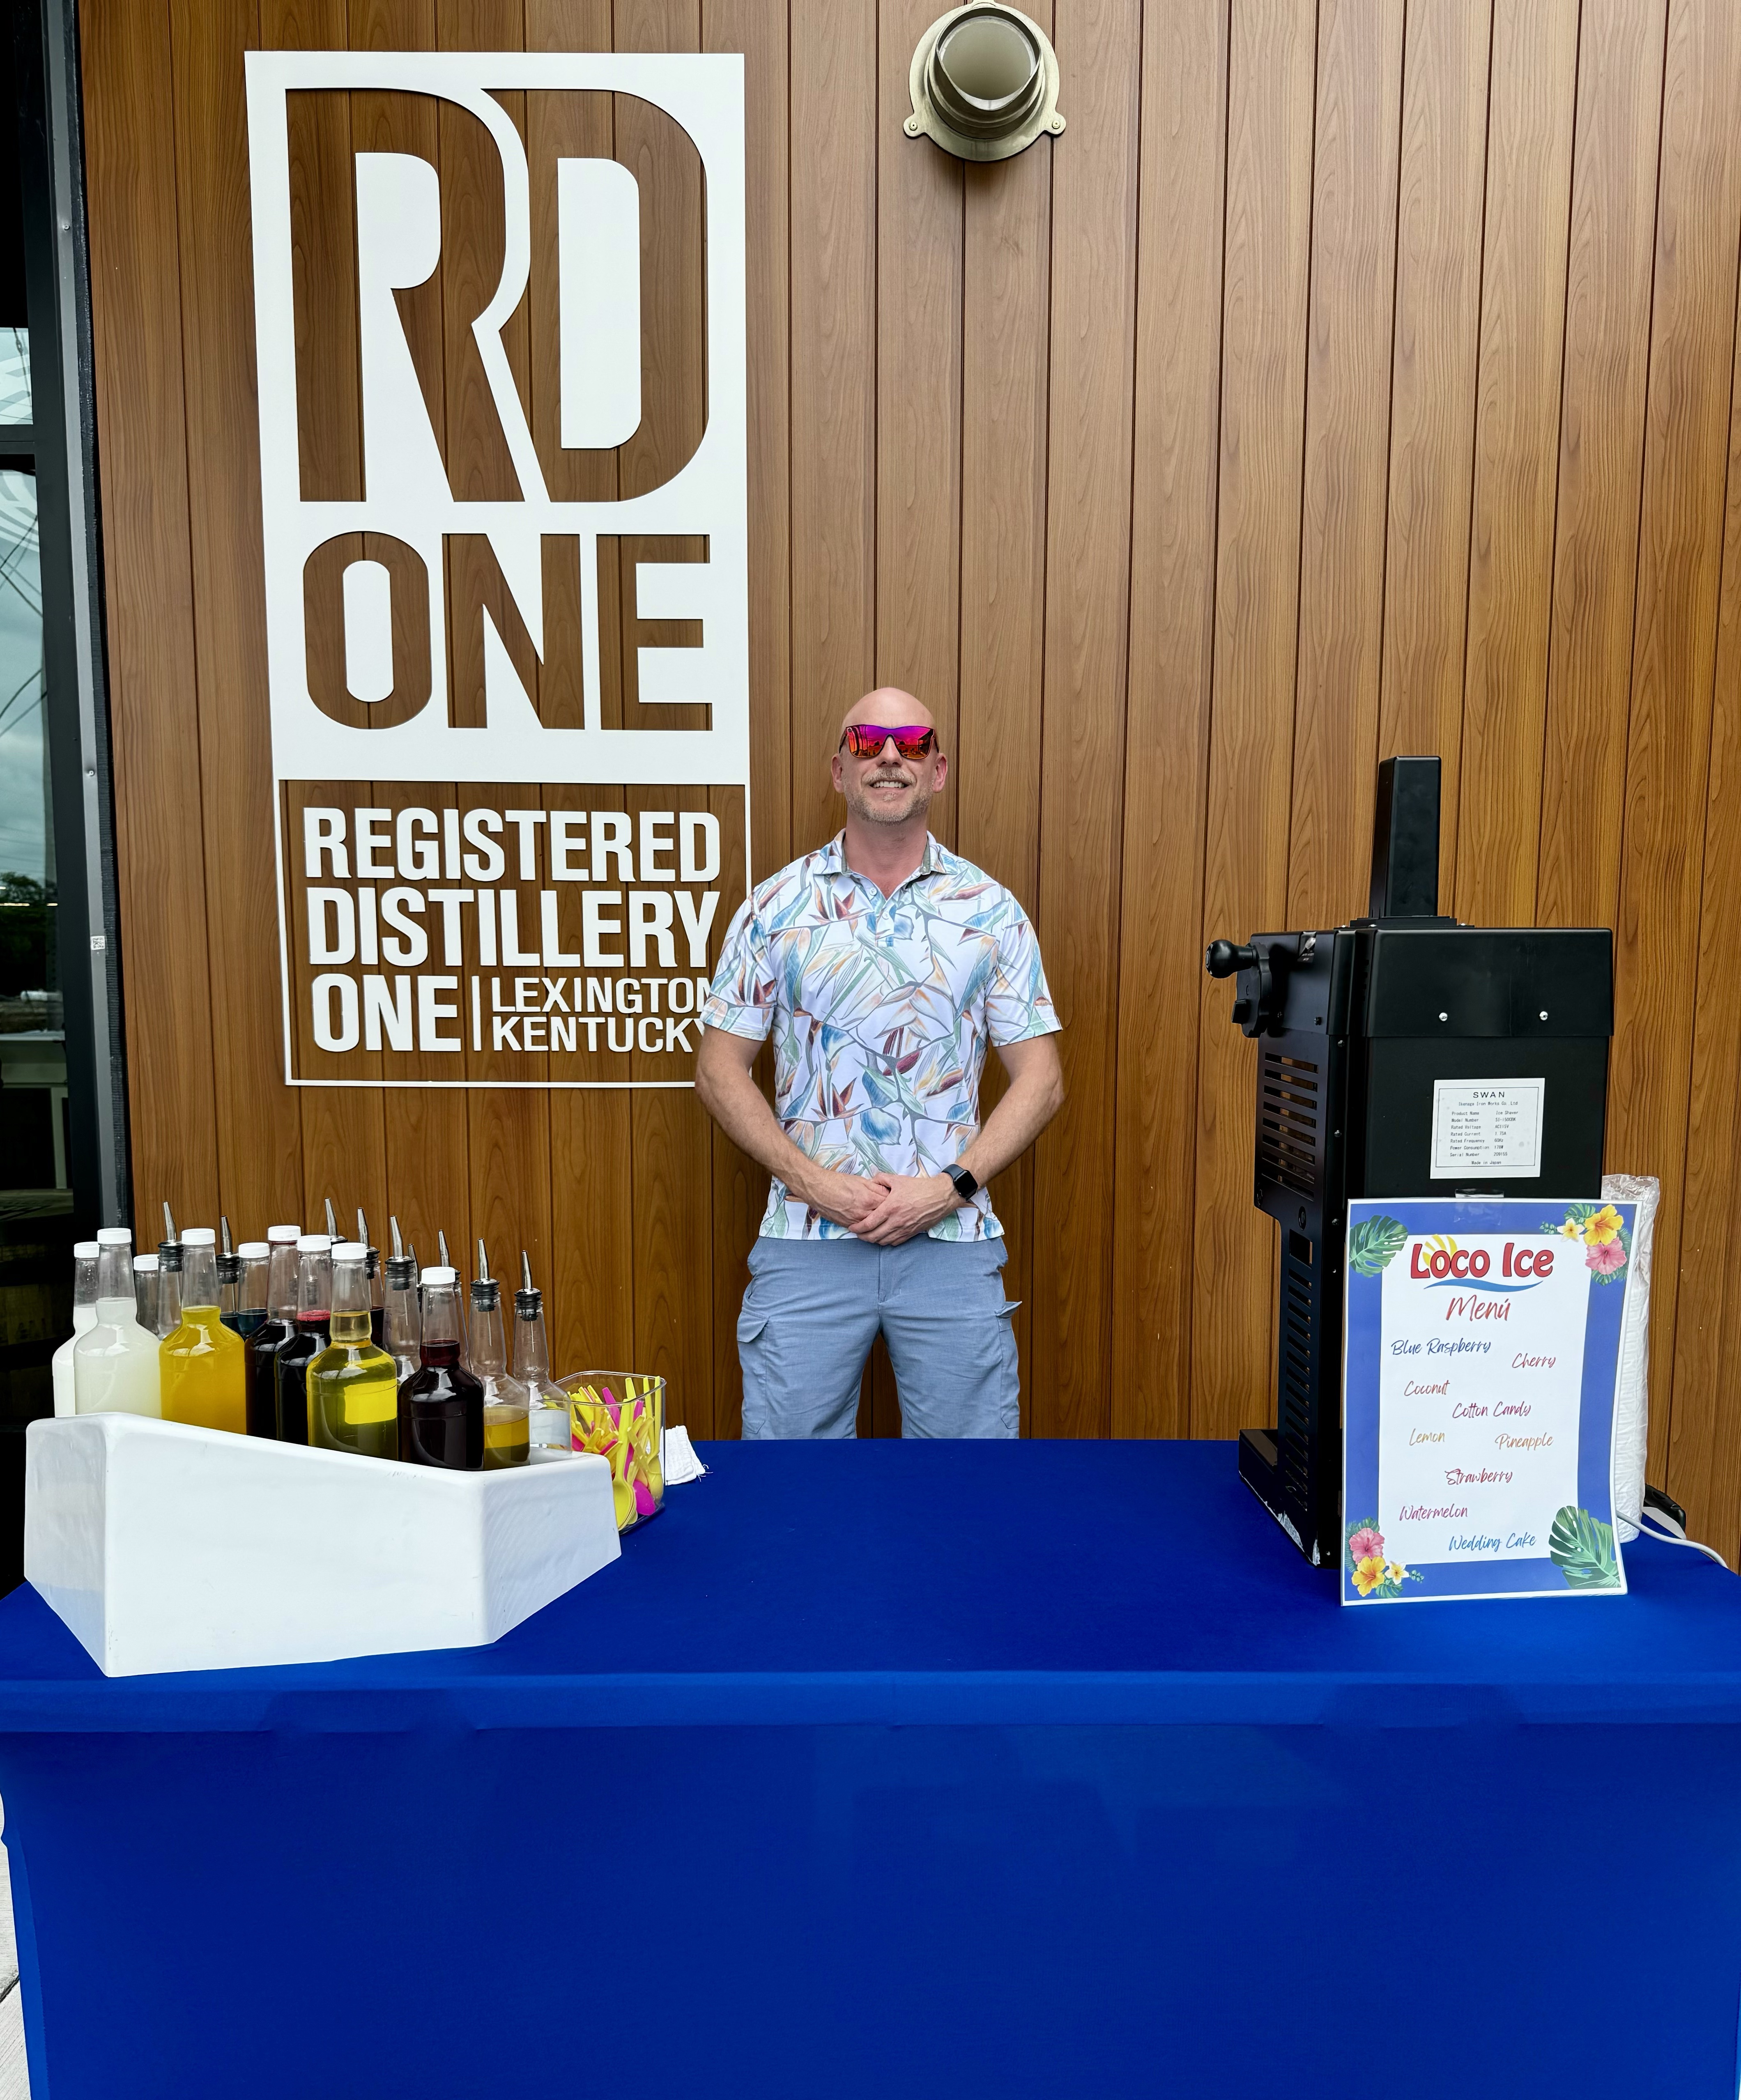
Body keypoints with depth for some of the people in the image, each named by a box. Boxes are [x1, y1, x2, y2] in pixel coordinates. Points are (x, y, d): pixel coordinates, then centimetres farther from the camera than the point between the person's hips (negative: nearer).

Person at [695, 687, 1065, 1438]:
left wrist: (951, 1186, -10)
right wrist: (813, 1182, -9)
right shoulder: (776, 908, 3)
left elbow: (1040, 1078, 3)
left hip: (953, 1242, 1)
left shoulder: (992, 912, 4)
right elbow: (720, 1068, 3)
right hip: (805, 1242, 0)